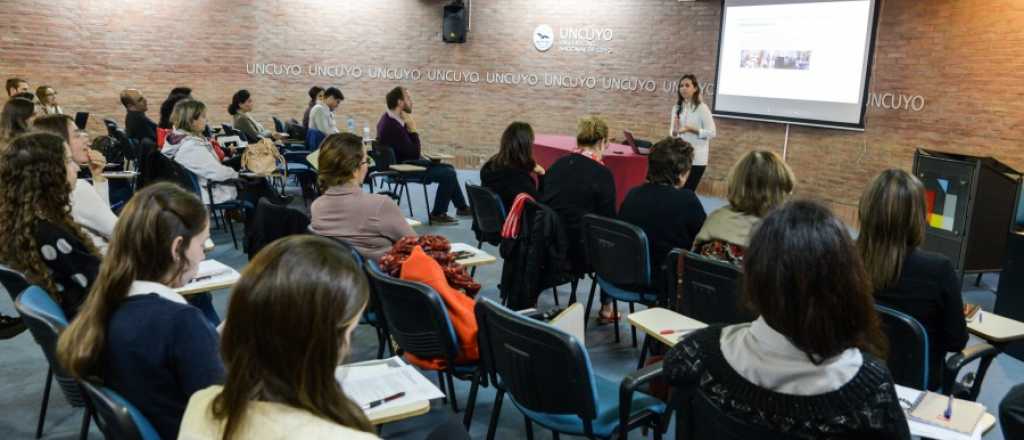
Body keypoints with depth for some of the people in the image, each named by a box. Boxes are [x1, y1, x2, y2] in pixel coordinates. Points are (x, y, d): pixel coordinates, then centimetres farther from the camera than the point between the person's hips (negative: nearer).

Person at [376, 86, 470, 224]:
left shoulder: (390, 118, 4)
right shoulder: (392, 126, -28)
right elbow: (414, 154, -24)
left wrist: (409, 127, -1)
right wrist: (412, 129, -20)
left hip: (407, 161, 11)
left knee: (448, 168, 15)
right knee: (448, 174, -16)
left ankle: (462, 207, 25)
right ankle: (437, 214, -2)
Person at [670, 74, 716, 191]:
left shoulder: (702, 108, -8)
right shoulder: (676, 108, 7)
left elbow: (712, 132, -10)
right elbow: (672, 132, 10)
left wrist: (691, 129, -20)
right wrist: (674, 132, -13)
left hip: (696, 159, -4)